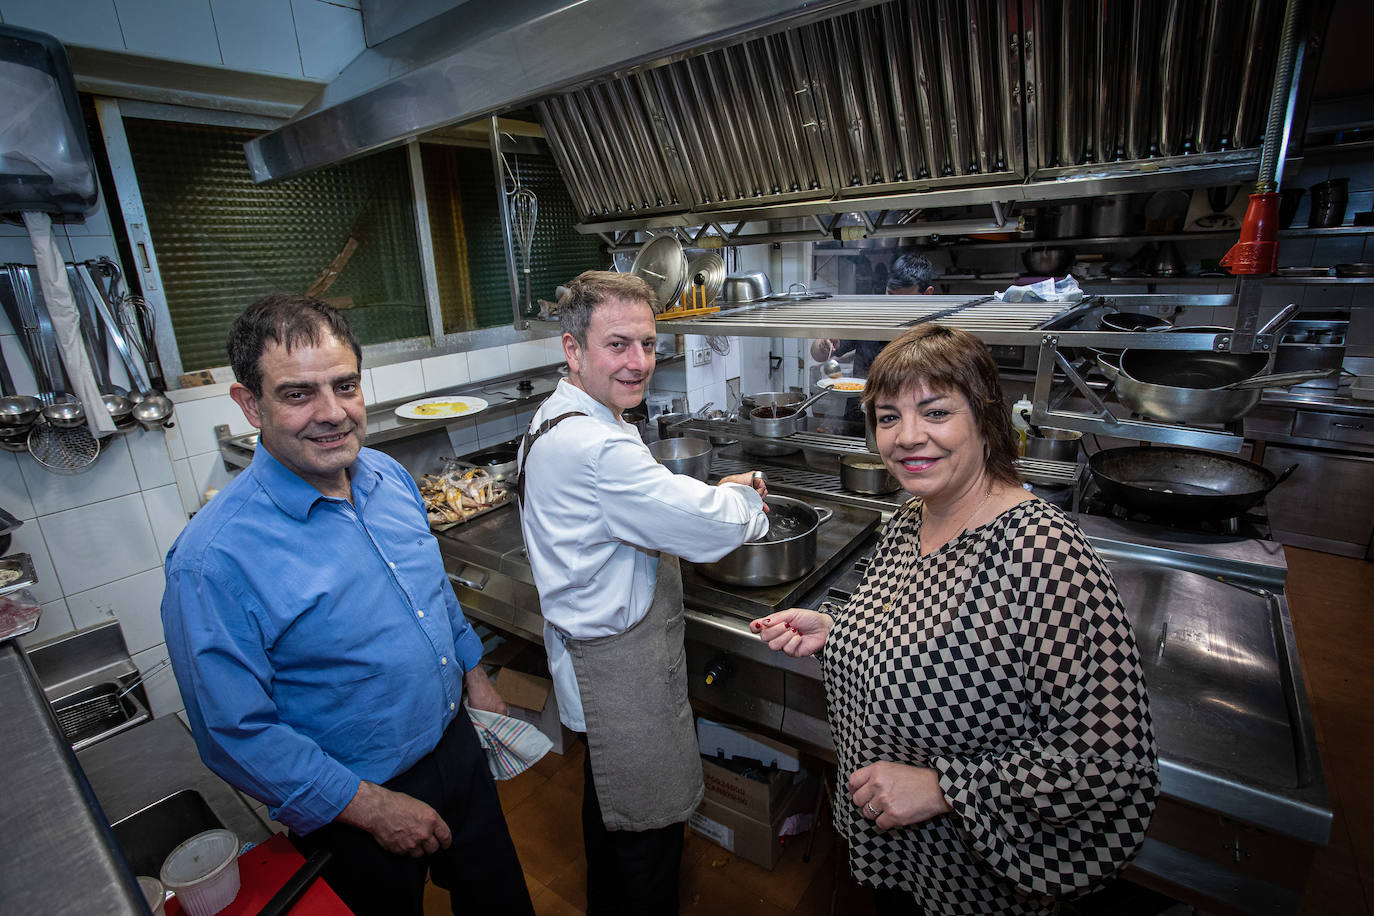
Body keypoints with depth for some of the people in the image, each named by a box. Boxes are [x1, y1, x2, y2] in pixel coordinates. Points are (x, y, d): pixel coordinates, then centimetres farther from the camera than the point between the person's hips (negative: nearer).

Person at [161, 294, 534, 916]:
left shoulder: (390, 476, -6)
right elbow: (237, 735, -21)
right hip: (354, 812, -5)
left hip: (455, 745, 6)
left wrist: (474, 675, 12)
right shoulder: (214, 559, -26)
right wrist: (372, 806, -17)